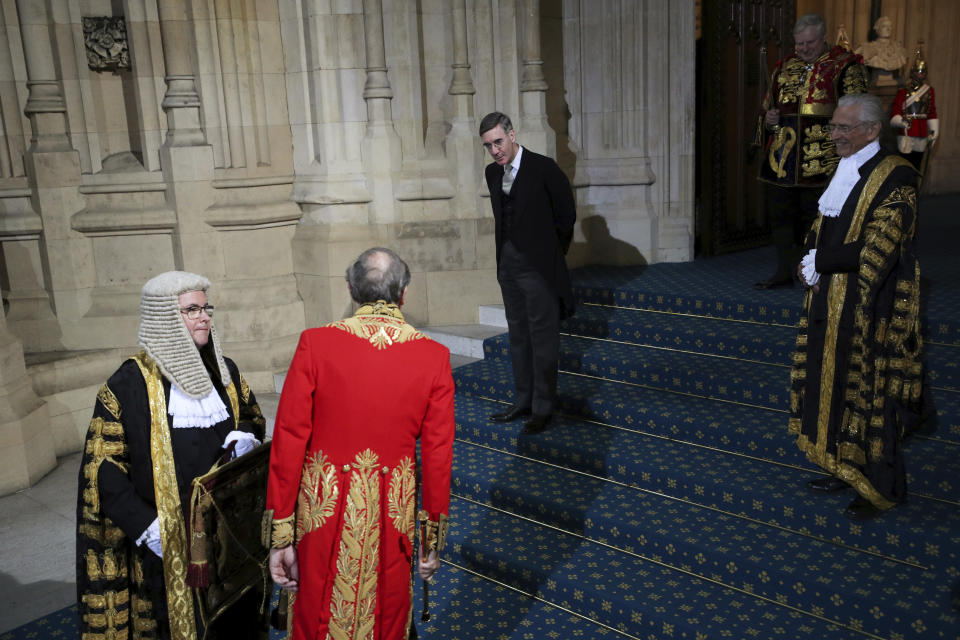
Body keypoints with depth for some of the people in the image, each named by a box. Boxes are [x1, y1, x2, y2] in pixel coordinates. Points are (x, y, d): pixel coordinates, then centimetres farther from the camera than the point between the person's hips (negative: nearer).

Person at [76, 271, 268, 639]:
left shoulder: (224, 371, 5)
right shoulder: (129, 384, -11)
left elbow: (252, 417, 19)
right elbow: (103, 468, -10)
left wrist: (244, 437, -5)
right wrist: (147, 528, -17)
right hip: (168, 542, -4)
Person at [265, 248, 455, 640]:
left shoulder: (315, 344, -10)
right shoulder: (434, 357, -8)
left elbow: (288, 442, -9)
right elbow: (438, 456, -4)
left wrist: (281, 536, -1)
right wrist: (433, 538, 8)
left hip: (324, 509, 0)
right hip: (393, 514, 1)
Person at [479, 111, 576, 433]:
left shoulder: (543, 168, -11)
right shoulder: (493, 172, 9)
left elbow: (566, 215, -4)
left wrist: (550, 252, 4)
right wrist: (504, 253, 14)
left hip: (538, 266, -7)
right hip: (508, 264, 7)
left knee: (543, 339, -1)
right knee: (518, 335, 14)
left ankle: (542, 408, 8)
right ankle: (523, 400, 25)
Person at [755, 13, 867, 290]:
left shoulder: (845, 66, 0)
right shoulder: (785, 66, 16)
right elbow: (767, 105, 24)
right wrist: (769, 119, 3)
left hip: (822, 161, -5)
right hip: (781, 159, 6)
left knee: (816, 218, -1)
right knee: (780, 215, 10)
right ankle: (784, 272, 22)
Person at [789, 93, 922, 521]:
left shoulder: (895, 176, -14)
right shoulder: (842, 170, 11)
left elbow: (878, 249, -21)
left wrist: (817, 263, -14)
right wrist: (810, 259, -4)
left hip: (870, 307, -8)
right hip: (830, 300, 8)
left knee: (869, 393, 0)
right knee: (836, 386, 14)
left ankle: (884, 488, 15)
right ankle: (847, 468, 28)